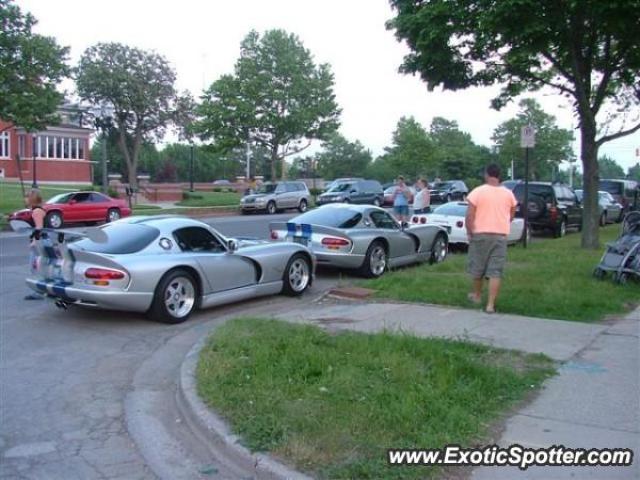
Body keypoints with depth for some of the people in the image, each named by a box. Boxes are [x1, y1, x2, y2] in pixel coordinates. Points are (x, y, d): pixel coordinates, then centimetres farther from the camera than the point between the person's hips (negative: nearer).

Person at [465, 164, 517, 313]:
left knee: (477, 266, 16)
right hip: (500, 235, 2)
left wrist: (470, 233, -2)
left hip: (480, 234, -2)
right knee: (496, 271, 0)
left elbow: (469, 215, -12)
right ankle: (490, 304, -5)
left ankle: (477, 295, 33)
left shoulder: (478, 192, -8)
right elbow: (511, 215, 12)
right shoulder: (508, 193, 3)